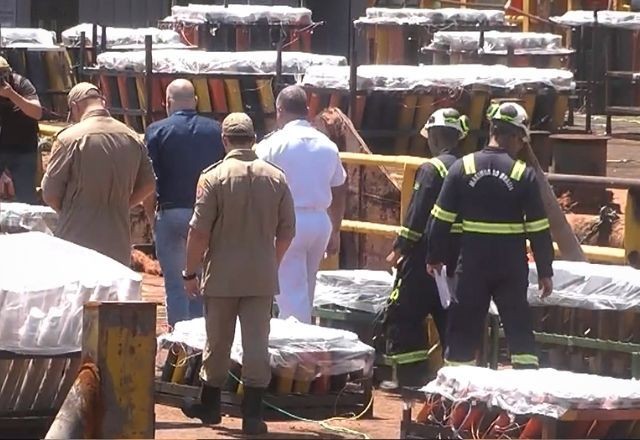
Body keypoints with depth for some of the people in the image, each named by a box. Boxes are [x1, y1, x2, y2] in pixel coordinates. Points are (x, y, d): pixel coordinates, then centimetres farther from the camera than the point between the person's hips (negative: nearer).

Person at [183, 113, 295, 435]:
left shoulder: (214, 177, -10)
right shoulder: (276, 178, 0)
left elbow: (199, 231, -12)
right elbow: (287, 231, 5)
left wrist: (190, 272, -2)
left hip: (222, 276, -2)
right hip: (262, 277, 2)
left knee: (217, 343, 11)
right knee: (257, 344, 2)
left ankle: (210, 405, 25)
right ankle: (252, 414, -2)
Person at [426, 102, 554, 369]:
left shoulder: (462, 167, -3)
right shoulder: (524, 174, -7)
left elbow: (442, 219, 0)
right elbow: (538, 229, -4)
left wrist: (434, 257, 11)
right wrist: (545, 271, 4)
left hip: (472, 264, 1)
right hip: (511, 267, -1)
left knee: (464, 329, 9)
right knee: (519, 328, 7)